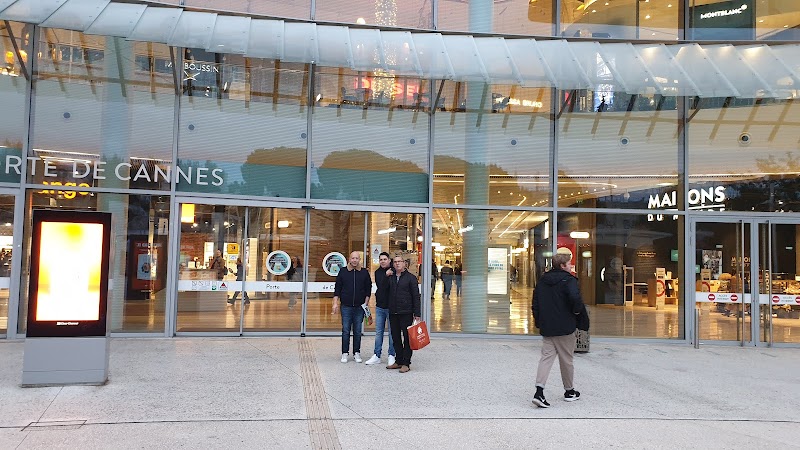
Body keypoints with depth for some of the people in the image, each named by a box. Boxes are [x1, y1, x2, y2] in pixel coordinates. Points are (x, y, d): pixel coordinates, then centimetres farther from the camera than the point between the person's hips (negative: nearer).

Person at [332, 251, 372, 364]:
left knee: (357, 331, 5)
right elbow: (337, 289, 6)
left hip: (360, 307, 1)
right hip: (346, 306, 0)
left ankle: (357, 352, 14)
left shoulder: (364, 272, 5)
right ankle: (345, 353, 10)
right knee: (345, 331, 1)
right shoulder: (343, 272, 4)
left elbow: (368, 289, 8)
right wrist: (335, 303, 0)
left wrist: (366, 303, 1)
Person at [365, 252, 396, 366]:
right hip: (379, 306, 5)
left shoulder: (394, 271, -7)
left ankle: (391, 355, 15)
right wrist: (386, 275, -21)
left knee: (392, 332, 5)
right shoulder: (378, 272, 7)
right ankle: (377, 356, 18)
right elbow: (380, 286, -10)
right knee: (378, 332, 11)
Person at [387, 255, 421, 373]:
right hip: (393, 313, 5)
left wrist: (417, 314, -8)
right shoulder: (390, 278, 12)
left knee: (407, 338, -1)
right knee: (396, 338, 10)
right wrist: (389, 309, 7)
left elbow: (416, 296, -3)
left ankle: (406, 363, 4)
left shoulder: (411, 278, -1)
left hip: (406, 313, -5)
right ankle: (399, 361, 20)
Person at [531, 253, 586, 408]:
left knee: (546, 357, 4)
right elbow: (575, 298, -28)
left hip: (546, 327, 5)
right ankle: (569, 391, 25)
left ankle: (539, 390, -12)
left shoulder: (542, 280, 10)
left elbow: (535, 303, 11)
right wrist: (577, 310, -8)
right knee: (566, 359, 10)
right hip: (565, 327, -5)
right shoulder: (568, 280, -11)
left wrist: (538, 322, 18)